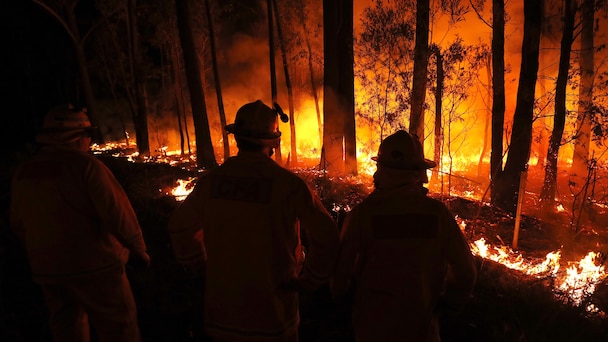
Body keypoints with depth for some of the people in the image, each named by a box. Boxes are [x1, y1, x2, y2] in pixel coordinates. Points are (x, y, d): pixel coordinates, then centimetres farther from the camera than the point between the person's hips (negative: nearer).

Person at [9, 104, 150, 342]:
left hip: (47, 270, 7)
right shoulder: (84, 164, -17)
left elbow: (18, 224, 12)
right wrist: (138, 249, -7)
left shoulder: (23, 172, 4)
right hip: (94, 268, -6)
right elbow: (118, 214, -20)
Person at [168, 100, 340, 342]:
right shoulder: (288, 183, -18)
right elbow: (326, 235, -18)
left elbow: (180, 225, 6)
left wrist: (200, 264, 15)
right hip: (271, 313, -3)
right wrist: (310, 281, -5)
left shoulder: (210, 179, -7)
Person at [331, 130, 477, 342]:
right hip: (419, 324, 1)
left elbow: (342, 268, -13)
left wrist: (343, 296, 8)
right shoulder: (437, 212, -15)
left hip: (373, 325, 0)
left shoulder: (363, 213, -19)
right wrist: (449, 300, 11)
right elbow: (464, 270, -8)